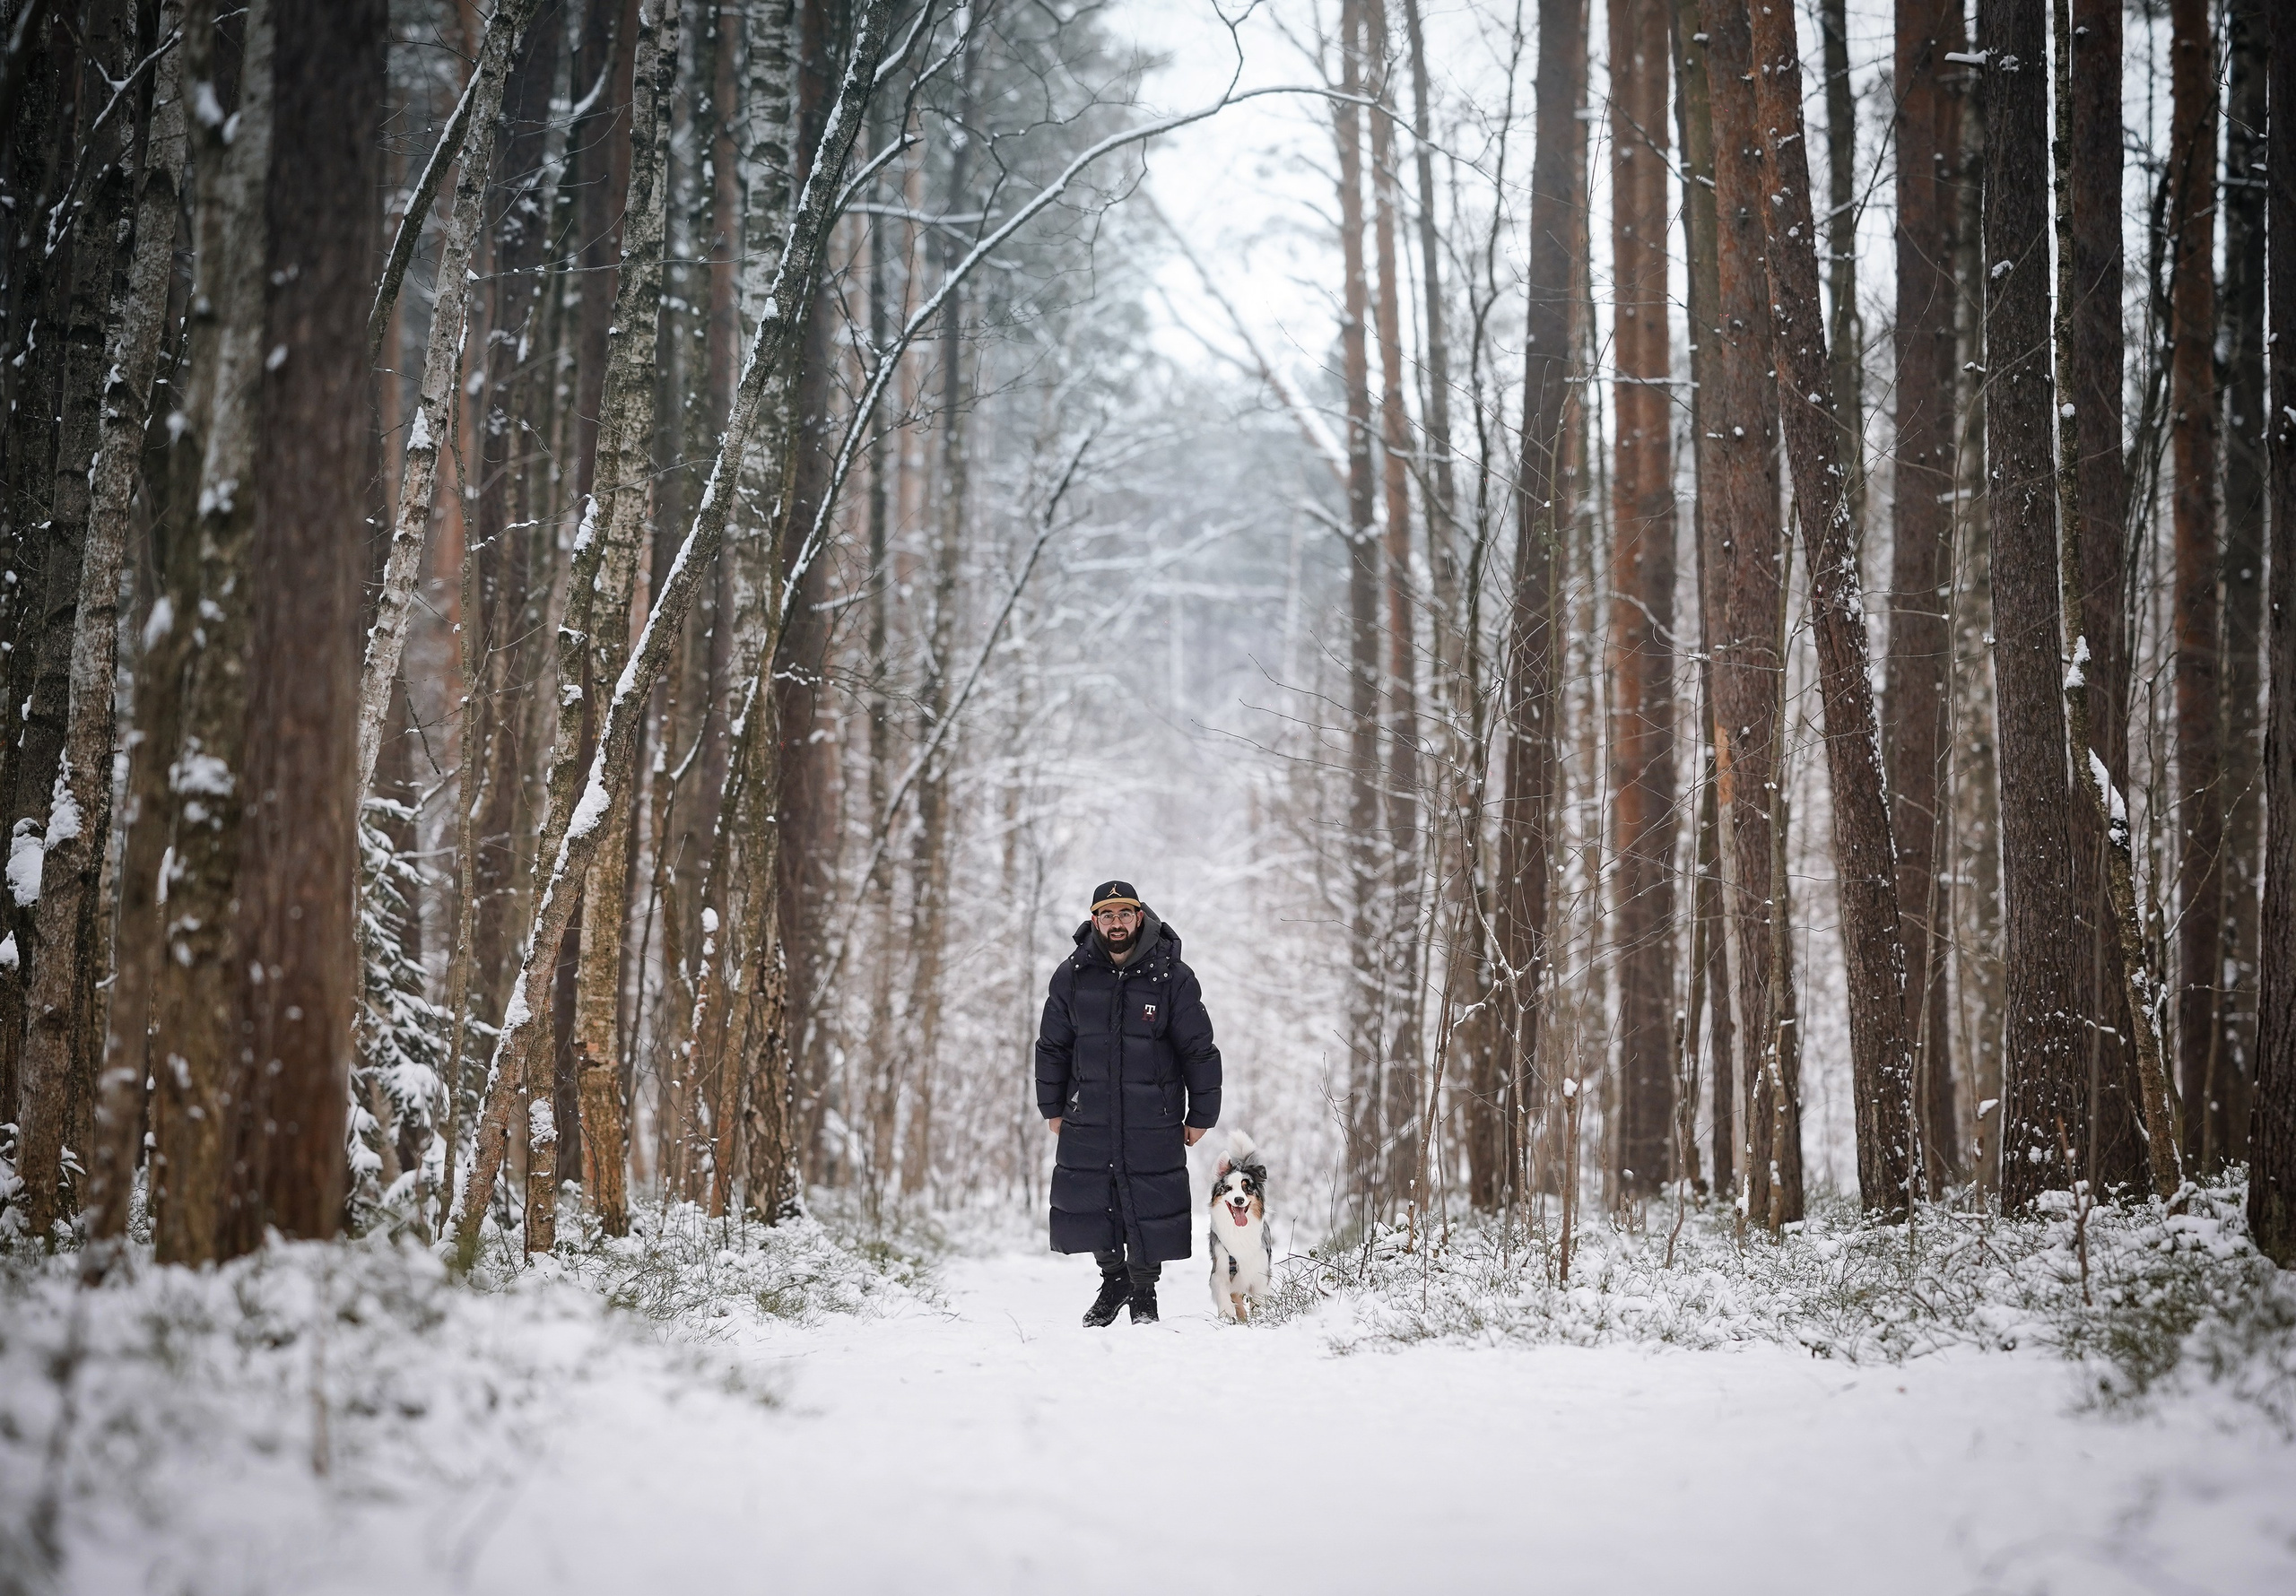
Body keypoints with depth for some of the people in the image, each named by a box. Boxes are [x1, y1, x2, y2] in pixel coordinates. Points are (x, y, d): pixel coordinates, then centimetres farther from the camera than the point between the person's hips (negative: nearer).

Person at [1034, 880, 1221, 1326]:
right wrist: (1052, 1108, 12)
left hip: (1152, 1126, -2)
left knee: (1148, 1208, 0)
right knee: (1090, 1206, 5)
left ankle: (1144, 1294, 21)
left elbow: (1200, 1050, 0)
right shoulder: (1072, 976, 1)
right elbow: (1052, 1046, 12)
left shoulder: (1172, 976, -6)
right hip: (1087, 1121, 2)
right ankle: (1113, 1278, 30)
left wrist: (1201, 1115, 2)